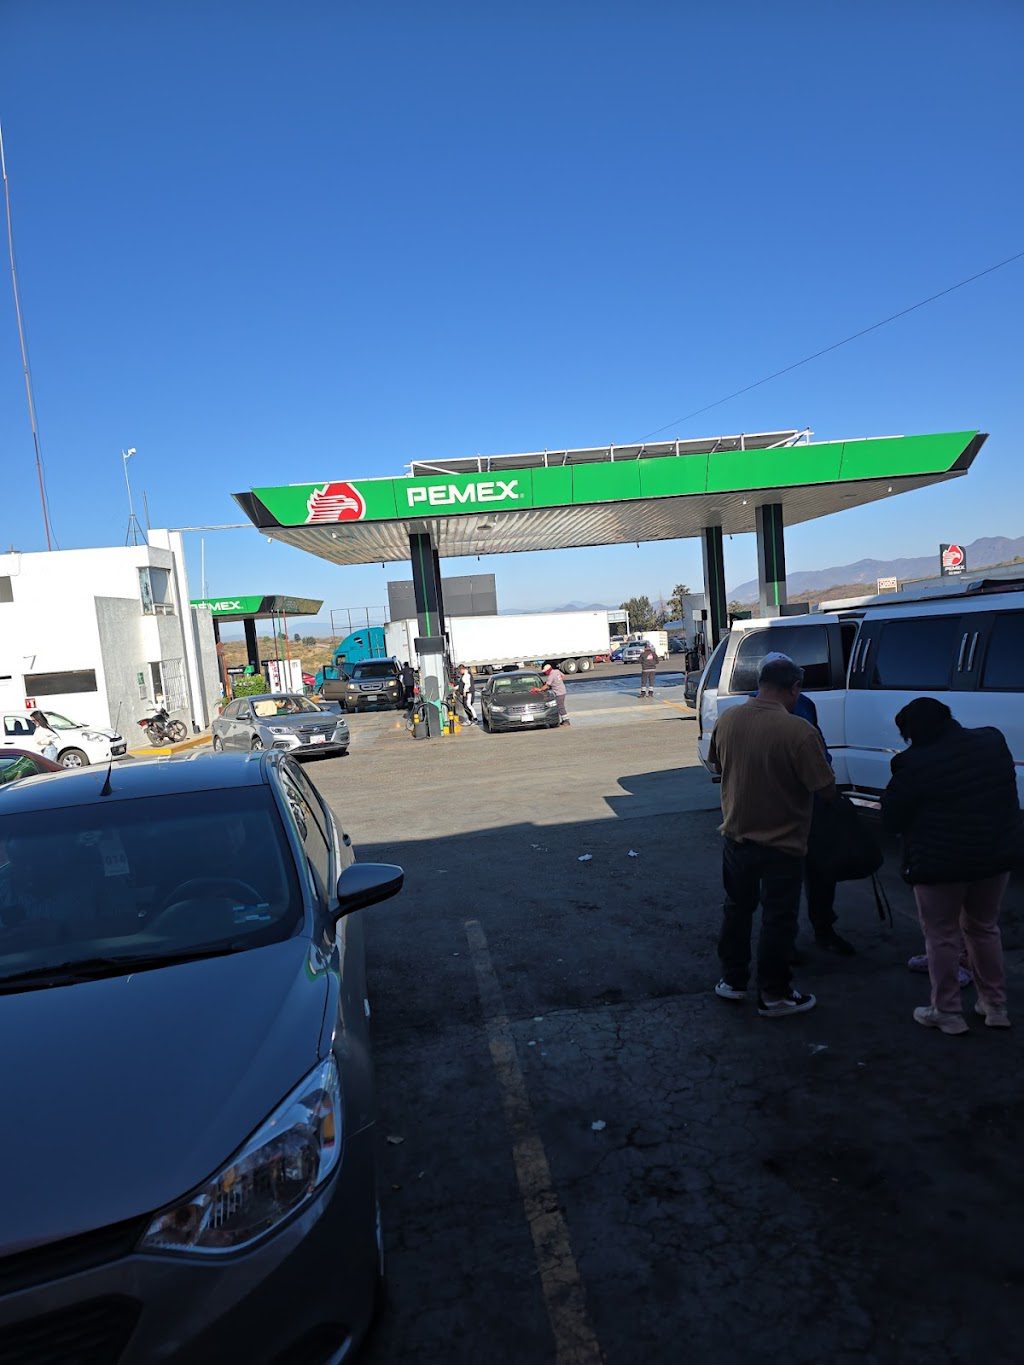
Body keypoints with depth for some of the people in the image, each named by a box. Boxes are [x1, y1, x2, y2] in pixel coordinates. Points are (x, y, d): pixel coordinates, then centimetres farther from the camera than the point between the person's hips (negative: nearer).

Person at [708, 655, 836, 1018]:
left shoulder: (727, 720, -7)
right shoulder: (799, 731, -24)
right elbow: (826, 791, -18)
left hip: (736, 835, 5)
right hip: (782, 843, -5)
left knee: (737, 909, 21)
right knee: (778, 919, 11)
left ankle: (732, 979, 34)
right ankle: (773, 995, 24)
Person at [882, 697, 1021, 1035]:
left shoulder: (915, 764, -19)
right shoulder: (993, 741, -1)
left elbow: (891, 819, -9)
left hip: (940, 863, -6)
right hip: (997, 855, 6)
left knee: (941, 937, 10)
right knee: (984, 929, 23)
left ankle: (947, 1013, 19)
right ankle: (995, 1006, 32)